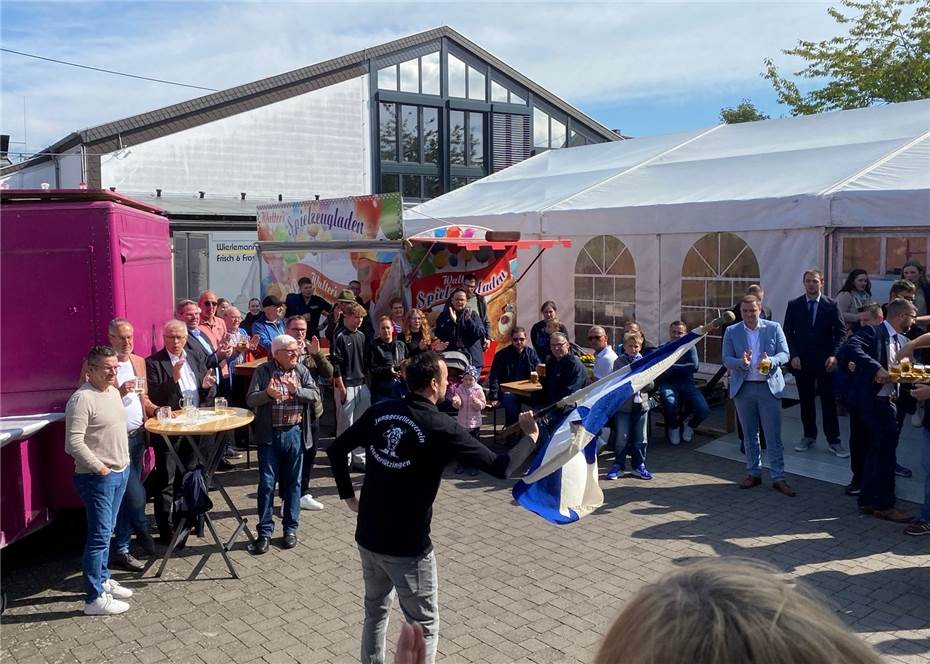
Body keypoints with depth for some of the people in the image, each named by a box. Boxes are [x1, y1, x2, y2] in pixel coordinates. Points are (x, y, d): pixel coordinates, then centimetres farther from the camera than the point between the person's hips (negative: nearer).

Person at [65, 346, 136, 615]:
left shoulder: (113, 391, 9)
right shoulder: (82, 399, -19)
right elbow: (74, 443, -23)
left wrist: (123, 464, 15)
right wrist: (100, 468, -17)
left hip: (120, 472, 9)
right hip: (97, 478, -9)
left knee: (107, 532, 19)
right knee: (99, 536, -4)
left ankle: (103, 580, 33)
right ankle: (95, 598, 4)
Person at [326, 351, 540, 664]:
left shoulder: (379, 411, -2)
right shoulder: (441, 427, -18)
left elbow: (336, 449, 7)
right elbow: (500, 467, -15)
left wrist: (349, 495, 15)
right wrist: (531, 437, 1)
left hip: (368, 536, 6)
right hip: (408, 546, -6)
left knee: (375, 610, 26)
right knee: (425, 626, 11)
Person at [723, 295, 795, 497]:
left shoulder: (774, 328, 1)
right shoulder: (731, 331, 3)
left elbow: (784, 354, -1)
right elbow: (726, 359, -1)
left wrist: (771, 361, -22)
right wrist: (741, 362, -22)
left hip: (769, 387, -2)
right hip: (743, 388, 2)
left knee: (773, 435, -1)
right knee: (749, 434, 11)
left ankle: (778, 478, 5)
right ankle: (754, 473, 23)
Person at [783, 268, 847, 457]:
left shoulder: (831, 305, 0)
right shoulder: (794, 305, 3)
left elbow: (841, 331, 1)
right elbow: (788, 333, 4)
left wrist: (834, 355, -11)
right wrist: (793, 355, -7)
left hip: (825, 361, -1)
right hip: (802, 361, 1)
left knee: (829, 402, 1)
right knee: (806, 401, 9)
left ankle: (834, 441, 9)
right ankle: (809, 436, 22)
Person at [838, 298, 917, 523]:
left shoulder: (902, 341, 15)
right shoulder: (872, 332, -11)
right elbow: (849, 349, -27)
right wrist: (876, 369, -31)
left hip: (889, 401, 9)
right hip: (875, 401, -9)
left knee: (878, 449, 14)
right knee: (886, 448, -5)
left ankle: (867, 500, 24)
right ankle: (884, 504, 6)